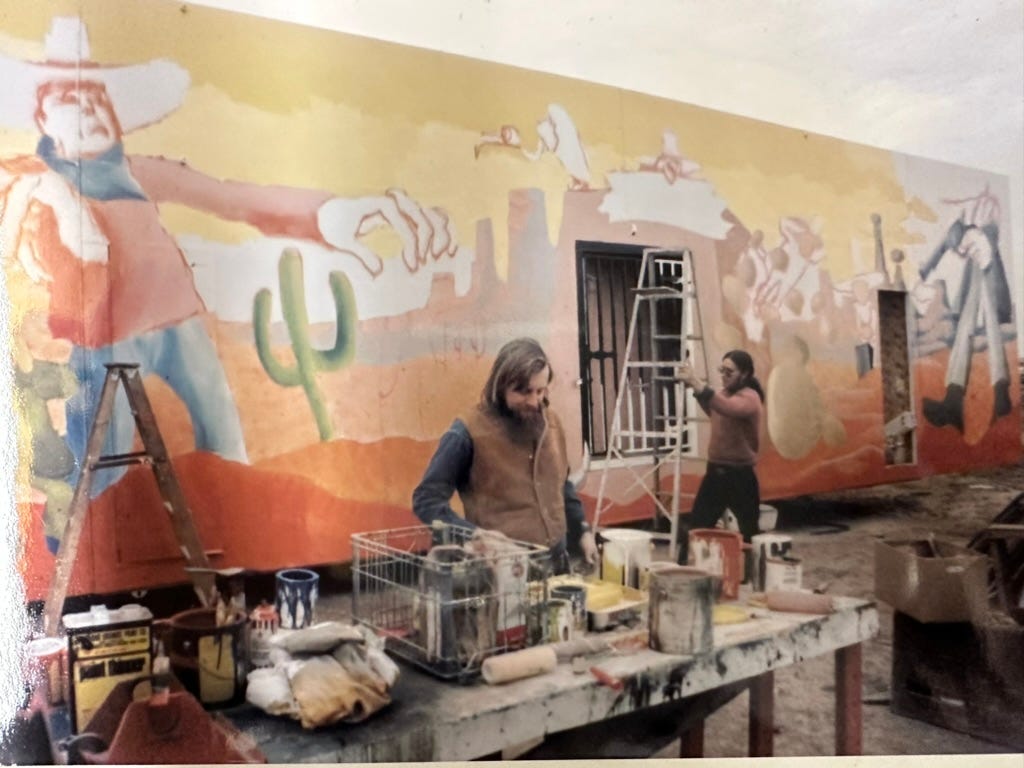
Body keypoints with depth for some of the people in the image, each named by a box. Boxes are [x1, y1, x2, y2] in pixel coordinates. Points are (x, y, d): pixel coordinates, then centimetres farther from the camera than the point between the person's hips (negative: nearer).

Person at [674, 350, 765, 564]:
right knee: (693, 529, 6)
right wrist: (694, 386, 6)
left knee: (750, 534, 6)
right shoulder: (723, 393, 9)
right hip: (715, 471, 7)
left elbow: (728, 408, -38)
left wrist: (696, 382, -46)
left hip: (740, 476, -7)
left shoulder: (750, 398, -17)